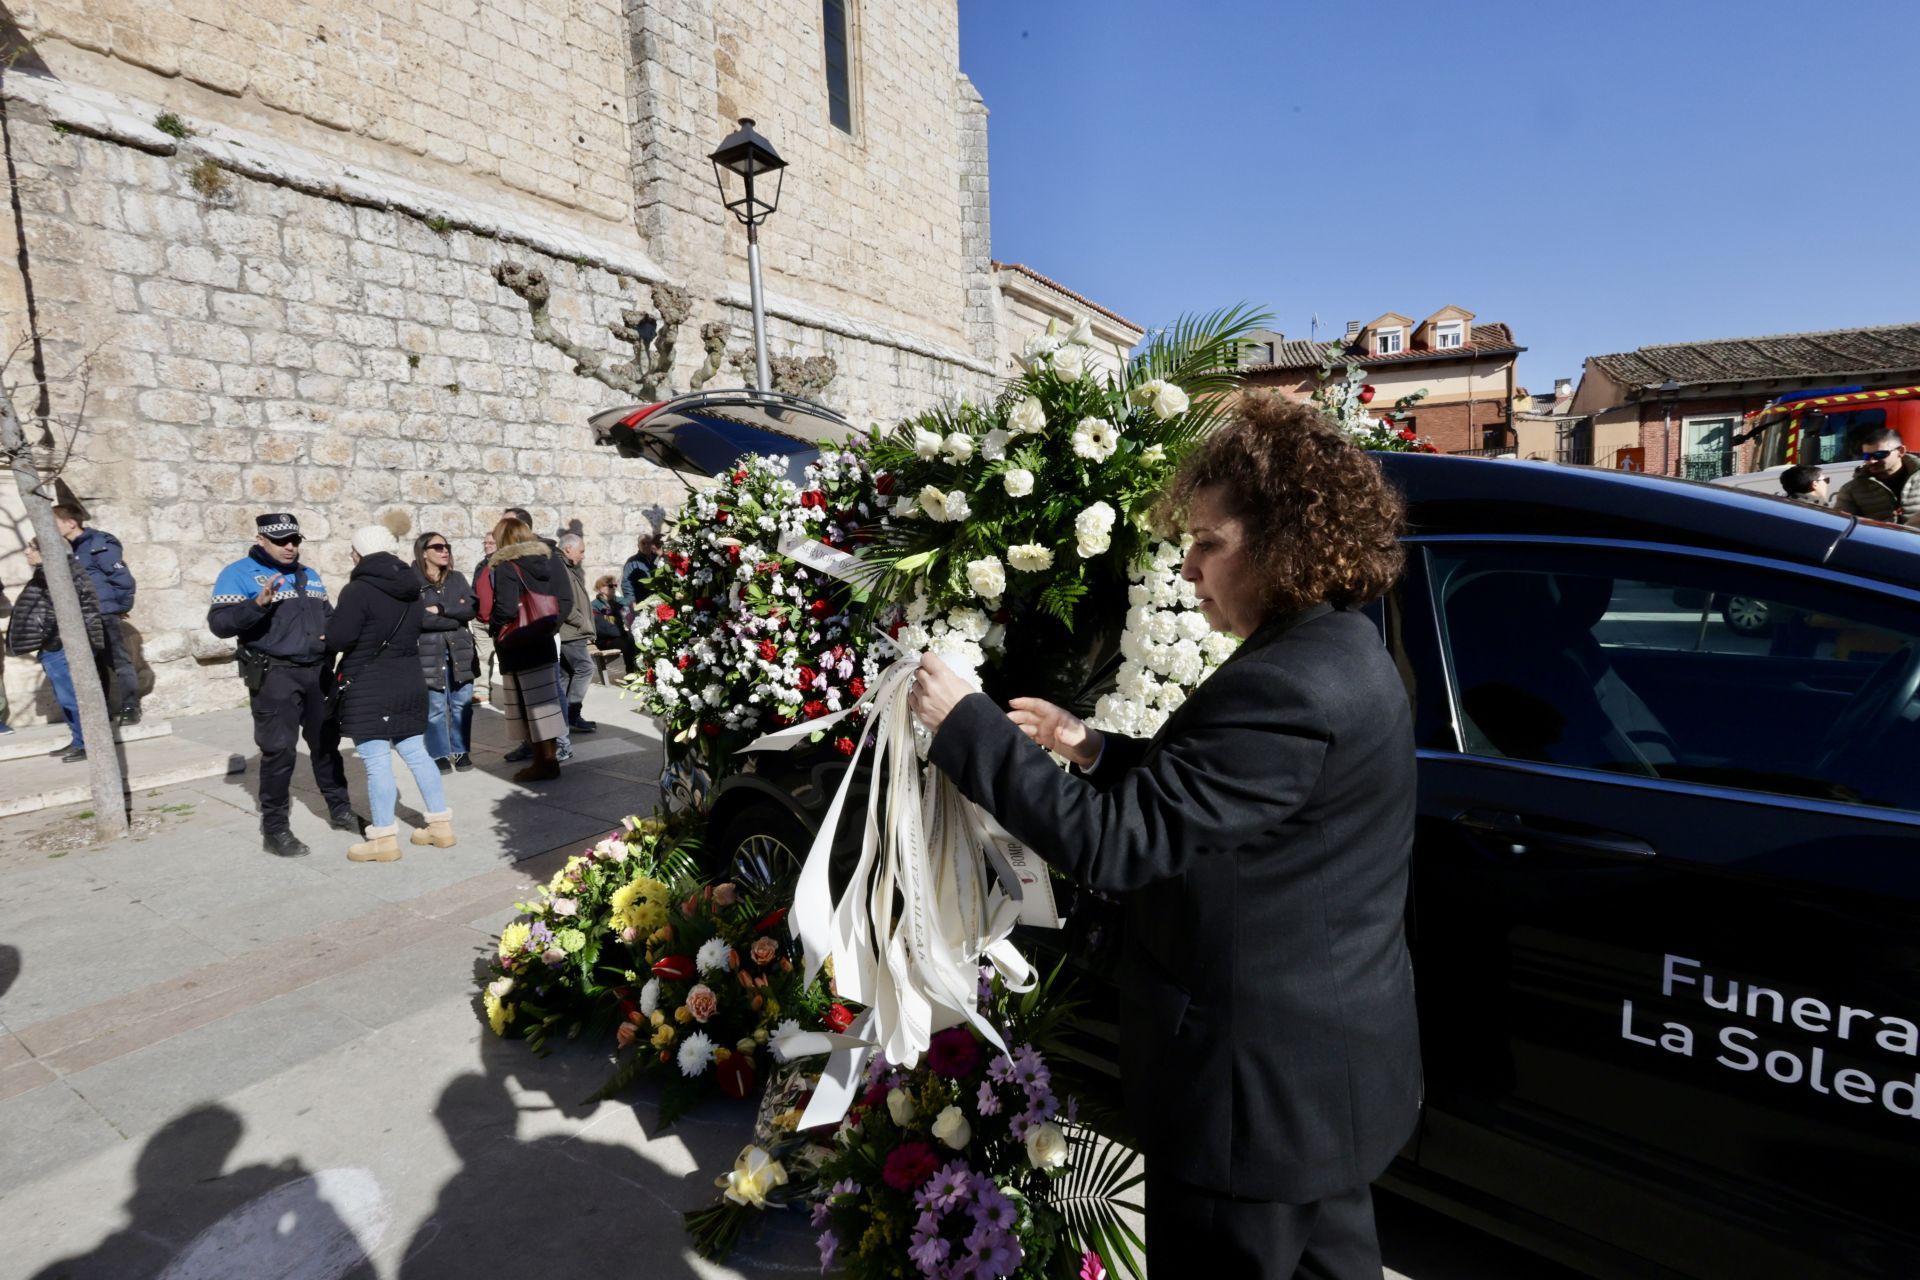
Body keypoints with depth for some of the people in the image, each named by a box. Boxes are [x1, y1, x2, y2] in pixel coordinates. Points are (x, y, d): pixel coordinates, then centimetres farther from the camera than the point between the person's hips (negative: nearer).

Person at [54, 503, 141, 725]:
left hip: (105, 616, -8)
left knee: (120, 662, -4)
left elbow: (123, 579, -13)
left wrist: (120, 608, -7)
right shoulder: (69, 549, 13)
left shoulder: (99, 545, -11)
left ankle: (130, 708, -1)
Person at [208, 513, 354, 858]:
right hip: (273, 675, -6)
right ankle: (275, 830, 5)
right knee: (279, 750, -6)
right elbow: (219, 622, -16)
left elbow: (327, 615, 25)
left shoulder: (309, 575, 15)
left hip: (317, 671, 6)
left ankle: (340, 811, 26)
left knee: (327, 743, 14)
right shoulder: (239, 573, -6)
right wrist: (258, 604, -33)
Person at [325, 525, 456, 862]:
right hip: (410, 682, 8)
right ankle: (441, 825, 17)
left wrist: (339, 617, 4)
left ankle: (384, 839, 6)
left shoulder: (358, 590, -15)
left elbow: (336, 639, -14)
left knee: (377, 762, -1)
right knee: (416, 754, 13)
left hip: (369, 689, -7)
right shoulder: (413, 589, 9)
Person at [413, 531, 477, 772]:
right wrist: (455, 616, -9)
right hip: (429, 652, -4)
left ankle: (461, 751, 18)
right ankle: (439, 755, 12)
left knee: (462, 704, 6)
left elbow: (471, 608, -2)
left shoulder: (457, 578, 11)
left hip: (460, 651, 4)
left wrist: (441, 609, -12)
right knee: (435, 708, 0)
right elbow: (419, 619, -14)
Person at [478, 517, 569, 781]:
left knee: (529, 704, 0)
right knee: (544, 701, 12)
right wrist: (549, 625, 13)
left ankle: (542, 762, 6)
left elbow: (505, 610, -21)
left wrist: (491, 622, -2)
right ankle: (550, 756, 20)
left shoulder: (504, 569, -13)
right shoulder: (545, 561, 7)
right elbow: (559, 601, 8)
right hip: (542, 641, 7)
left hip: (516, 647, -7)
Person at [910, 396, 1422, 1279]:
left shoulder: (1291, 687, -29)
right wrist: (1093, 750, 1)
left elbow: (1112, 841, -29)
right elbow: (1191, 803, 11)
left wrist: (964, 723, -23)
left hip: (1262, 1083, -9)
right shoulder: (1334, 653, 4)